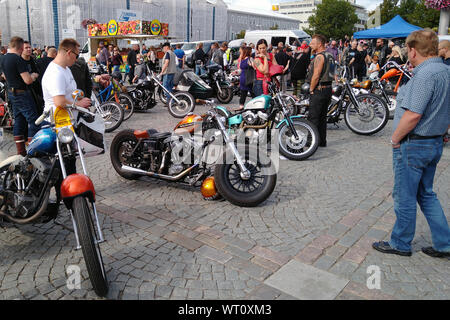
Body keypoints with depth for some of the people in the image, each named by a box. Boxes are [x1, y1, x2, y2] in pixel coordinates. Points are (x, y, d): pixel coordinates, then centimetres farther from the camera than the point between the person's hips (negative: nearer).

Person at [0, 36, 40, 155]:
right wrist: (34, 76, -3)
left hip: (11, 91, 9)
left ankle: (21, 151, 16)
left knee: (18, 121, 12)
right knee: (33, 120, -5)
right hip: (22, 94, -9)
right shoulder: (18, 59, -19)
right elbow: (28, 80, -24)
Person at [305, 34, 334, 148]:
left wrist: (311, 89, -10)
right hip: (328, 88, 10)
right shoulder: (329, 55, 16)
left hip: (319, 90, -10)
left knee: (313, 117, -5)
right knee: (322, 117, 13)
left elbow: (316, 76, -21)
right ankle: (322, 141, 19)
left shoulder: (319, 56, -14)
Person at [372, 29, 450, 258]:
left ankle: (400, 244, 21)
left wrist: (395, 139, -15)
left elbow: (413, 115, -26)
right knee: (426, 194, 20)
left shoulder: (425, 75, -21)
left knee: (405, 197, 5)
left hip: (414, 145, -10)